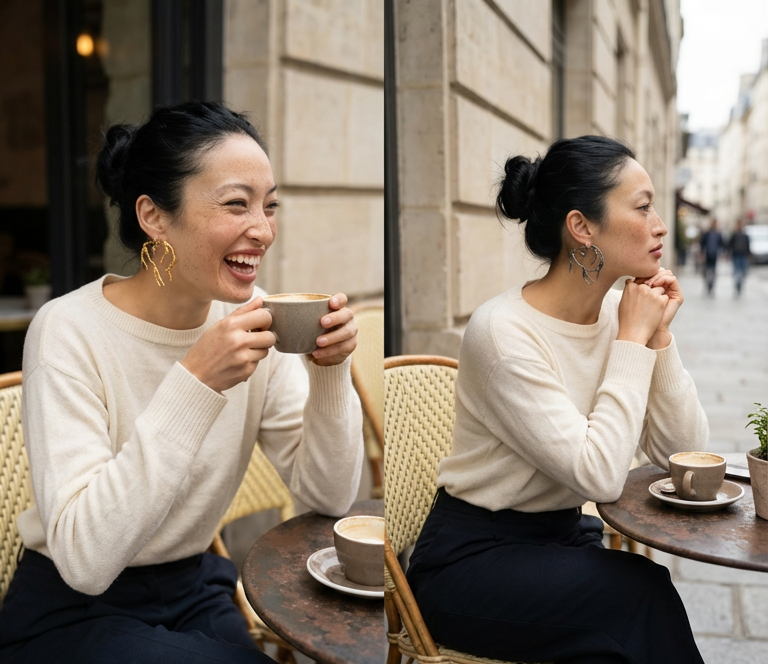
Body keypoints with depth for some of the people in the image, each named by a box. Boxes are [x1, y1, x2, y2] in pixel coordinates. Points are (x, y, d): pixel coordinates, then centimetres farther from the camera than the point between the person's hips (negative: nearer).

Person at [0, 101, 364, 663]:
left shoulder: (249, 318, -7)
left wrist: (330, 372, -20)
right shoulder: (70, 332, -21)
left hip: (197, 593, 5)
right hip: (73, 613, -4)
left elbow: (328, 495, -5)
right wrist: (195, 382, -35)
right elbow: (83, 559, -29)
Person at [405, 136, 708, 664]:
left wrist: (658, 335, -12)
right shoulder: (504, 331, -21)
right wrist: (632, 340, -20)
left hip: (565, 538, 6)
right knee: (641, 592, -26)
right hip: (472, 560, -6)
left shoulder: (619, 313, -1)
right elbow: (598, 476, -26)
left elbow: (683, 452, -3)